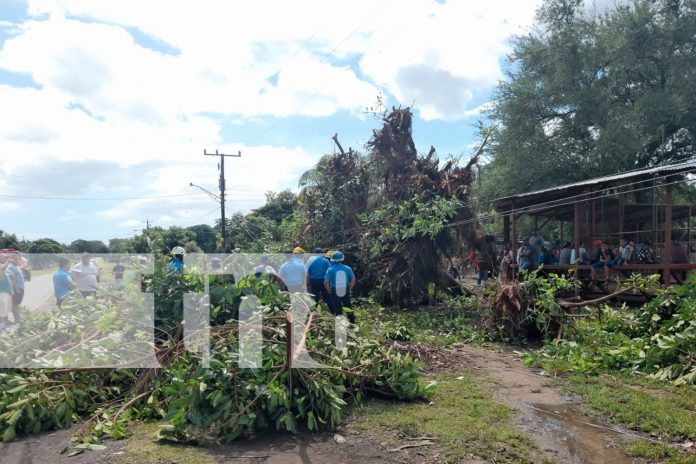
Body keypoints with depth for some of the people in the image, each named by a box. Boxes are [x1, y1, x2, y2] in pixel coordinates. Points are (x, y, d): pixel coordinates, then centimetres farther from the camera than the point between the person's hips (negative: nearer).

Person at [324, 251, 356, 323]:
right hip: (345, 292, 3)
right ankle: (352, 322, 25)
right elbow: (353, 280, 2)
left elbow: (326, 282, -12)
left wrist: (329, 291, 1)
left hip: (335, 291, -2)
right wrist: (349, 289, 11)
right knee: (348, 307, 18)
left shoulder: (330, 269, -8)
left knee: (338, 309, 5)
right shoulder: (347, 268, 0)